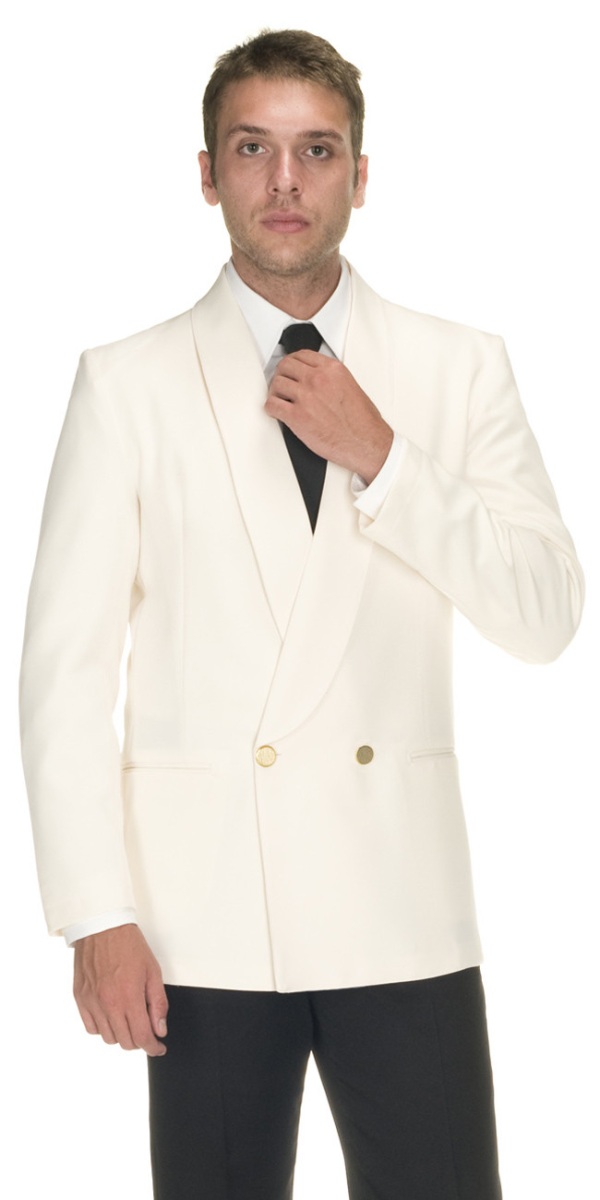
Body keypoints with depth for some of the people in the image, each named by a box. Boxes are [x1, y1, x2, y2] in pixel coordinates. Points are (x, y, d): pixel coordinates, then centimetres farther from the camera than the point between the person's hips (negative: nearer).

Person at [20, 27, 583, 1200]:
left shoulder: (461, 370, 6)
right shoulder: (130, 383, 2)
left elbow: (547, 616, 0)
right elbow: (64, 660, -1)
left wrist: (380, 458, -11)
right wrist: (96, 916, -7)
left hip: (403, 911, 1)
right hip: (206, 917, -1)